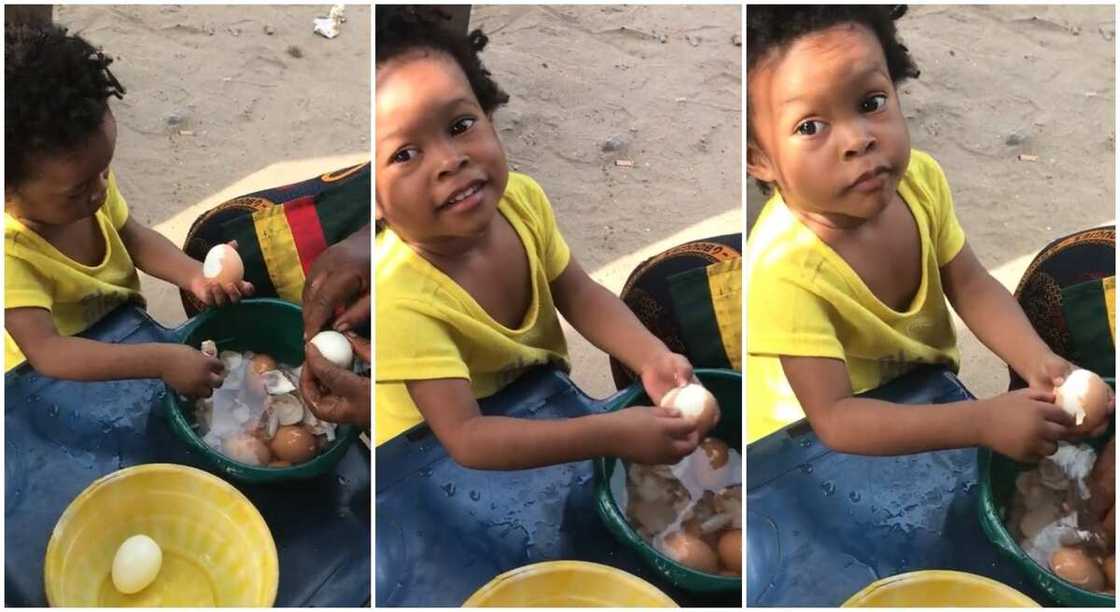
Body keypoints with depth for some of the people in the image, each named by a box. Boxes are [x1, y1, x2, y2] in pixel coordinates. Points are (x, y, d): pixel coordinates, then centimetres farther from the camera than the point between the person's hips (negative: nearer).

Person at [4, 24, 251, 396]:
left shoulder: (86, 174, -16)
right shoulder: (12, 253, -34)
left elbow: (132, 237, 2)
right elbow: (46, 351, -41)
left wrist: (195, 276, -15)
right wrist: (161, 362, -47)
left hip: (123, 333, 7)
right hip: (59, 379, -6)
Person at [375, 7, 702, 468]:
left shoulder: (520, 198, -16)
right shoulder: (399, 299, -33)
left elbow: (580, 296, -2)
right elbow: (466, 438, -37)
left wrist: (651, 358, -20)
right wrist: (612, 435, -43)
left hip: (545, 404, 6)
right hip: (441, 461, -6)